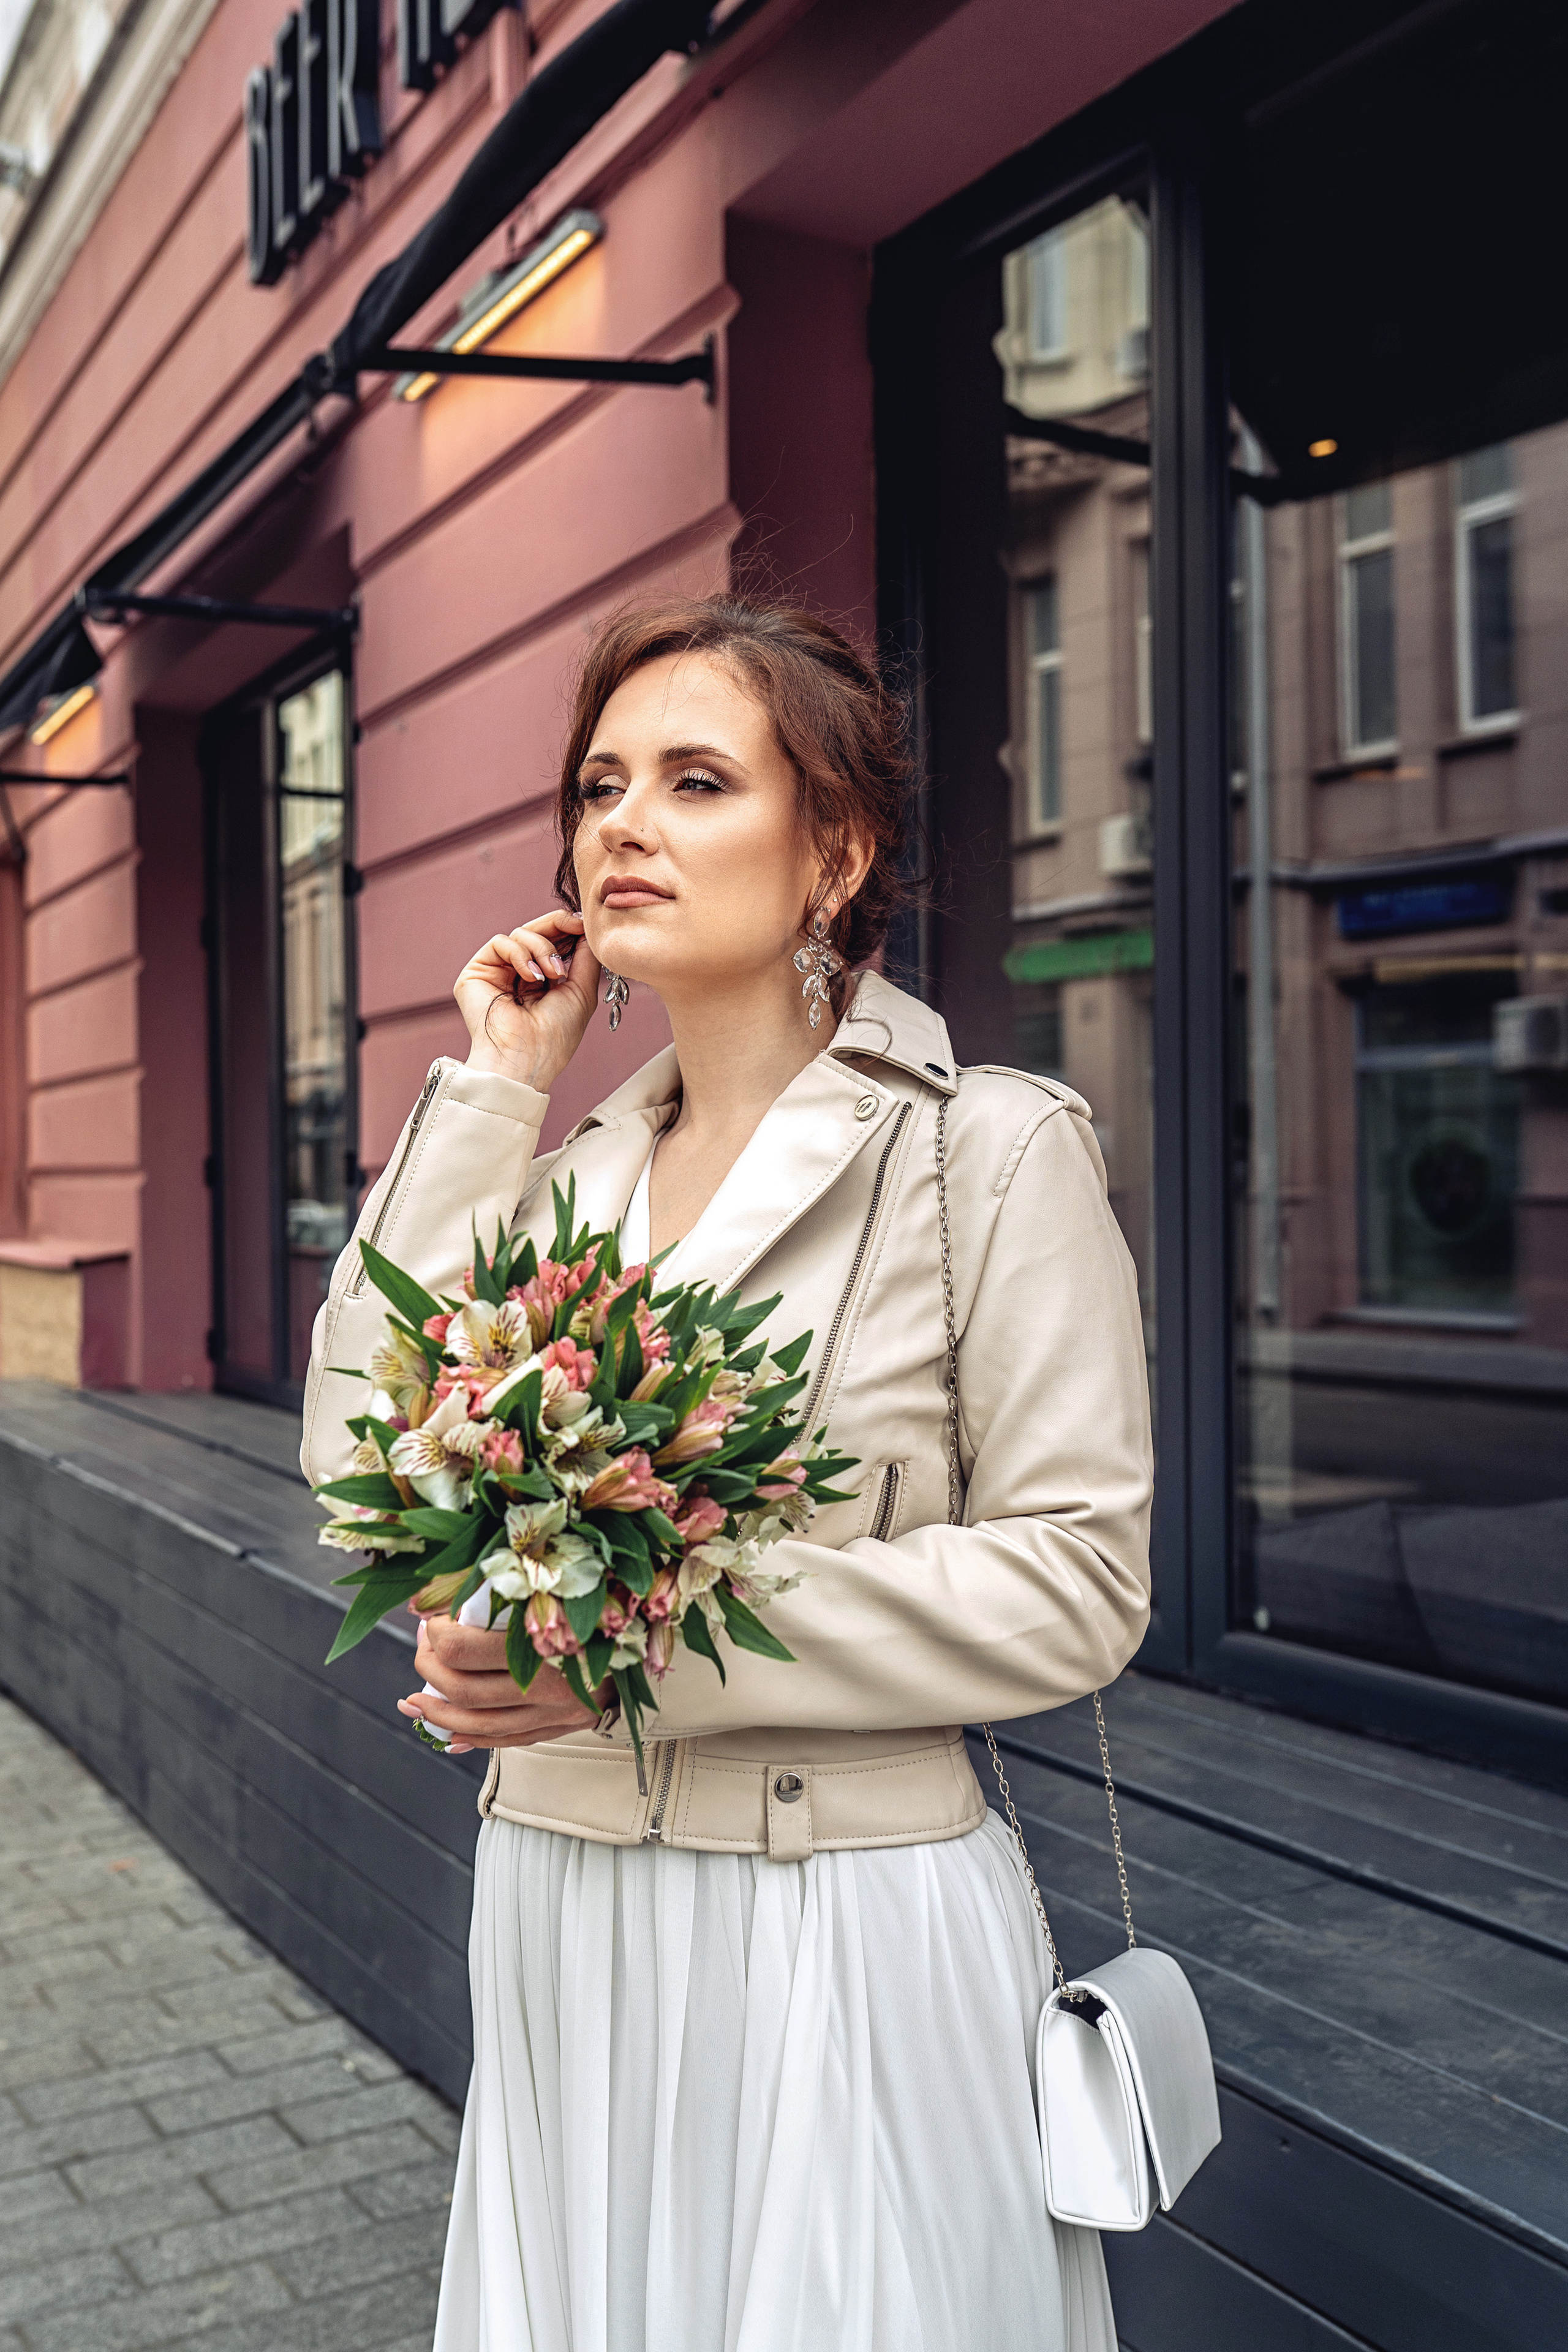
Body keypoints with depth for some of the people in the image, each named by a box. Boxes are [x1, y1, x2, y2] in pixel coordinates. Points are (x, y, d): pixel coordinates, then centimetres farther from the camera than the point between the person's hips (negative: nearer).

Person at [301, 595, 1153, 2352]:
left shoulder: (988, 1149, -10)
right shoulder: (572, 1168, 6)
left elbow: (1080, 1582, -14)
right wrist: (485, 1105, -4)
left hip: (844, 1930, -5)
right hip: (556, 1923, 5)